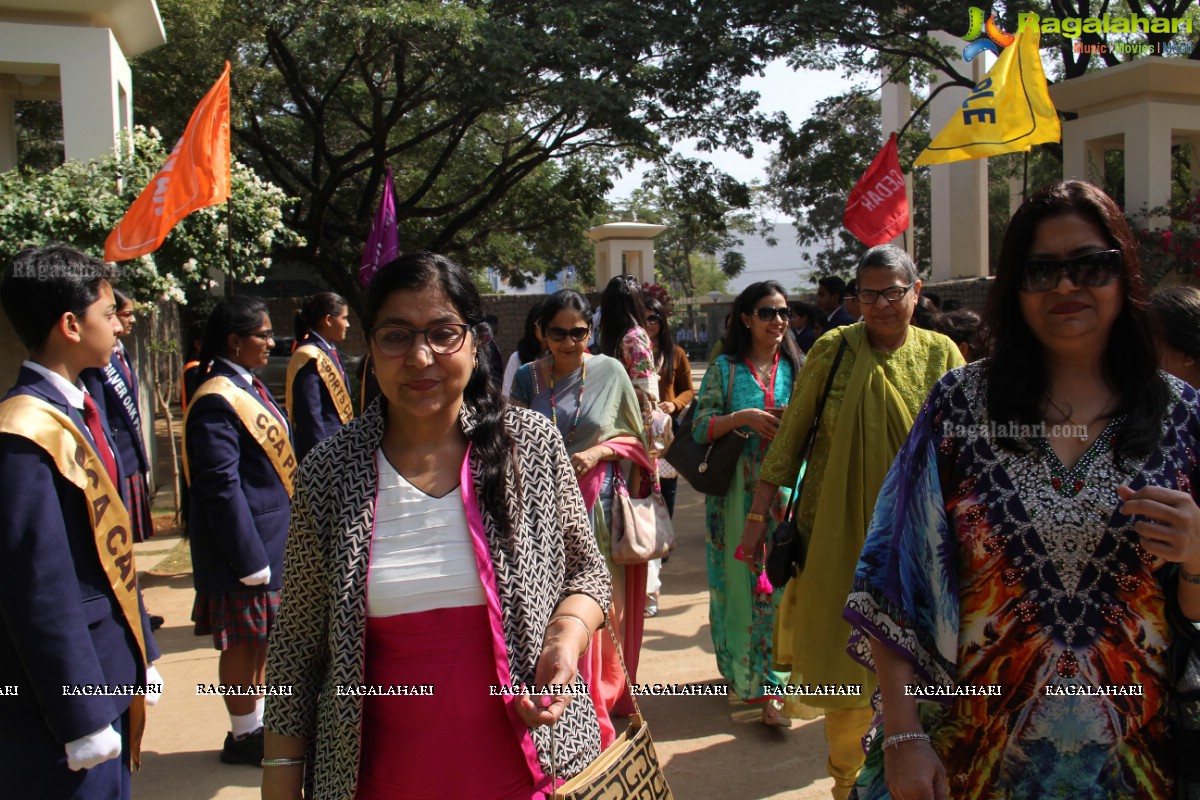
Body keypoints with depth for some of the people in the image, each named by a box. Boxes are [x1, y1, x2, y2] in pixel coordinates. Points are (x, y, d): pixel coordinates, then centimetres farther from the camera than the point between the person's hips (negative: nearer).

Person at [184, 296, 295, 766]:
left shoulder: (248, 388, 11)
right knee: (243, 643, 6)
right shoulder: (218, 401, -19)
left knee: (259, 639, 19)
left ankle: (256, 723, 34)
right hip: (243, 540, -9)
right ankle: (243, 736, 21)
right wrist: (249, 558, -21)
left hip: (269, 537, 9)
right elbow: (221, 488, -23)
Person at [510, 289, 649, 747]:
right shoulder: (527, 378, 4)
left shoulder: (610, 372, 0)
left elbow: (634, 436, 5)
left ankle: (603, 699, 25)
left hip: (599, 504, -1)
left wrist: (599, 452, -12)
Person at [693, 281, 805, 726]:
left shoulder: (795, 367, 9)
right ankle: (743, 671, 20)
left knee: (782, 584, 0)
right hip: (739, 490, -2)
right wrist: (742, 418, -18)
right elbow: (700, 429, -4)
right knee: (745, 584, 2)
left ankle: (769, 686, 8)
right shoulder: (725, 368, 2)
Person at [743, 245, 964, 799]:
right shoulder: (833, 349, -5)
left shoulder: (940, 354, 0)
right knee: (845, 649, 7)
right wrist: (758, 514, -4)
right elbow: (789, 436, -3)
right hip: (839, 529, -1)